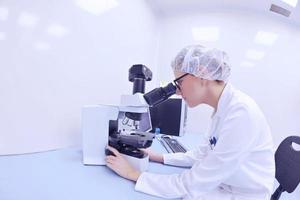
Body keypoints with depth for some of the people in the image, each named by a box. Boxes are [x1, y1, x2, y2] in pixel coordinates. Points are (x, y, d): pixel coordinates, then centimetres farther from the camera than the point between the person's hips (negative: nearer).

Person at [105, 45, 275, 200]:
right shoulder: (224, 108, -1)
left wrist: (134, 174, -18)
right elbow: (204, 154, 8)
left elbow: (193, 184, -26)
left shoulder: (240, 112, -29)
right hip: (223, 186, 6)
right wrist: (159, 157, 3)